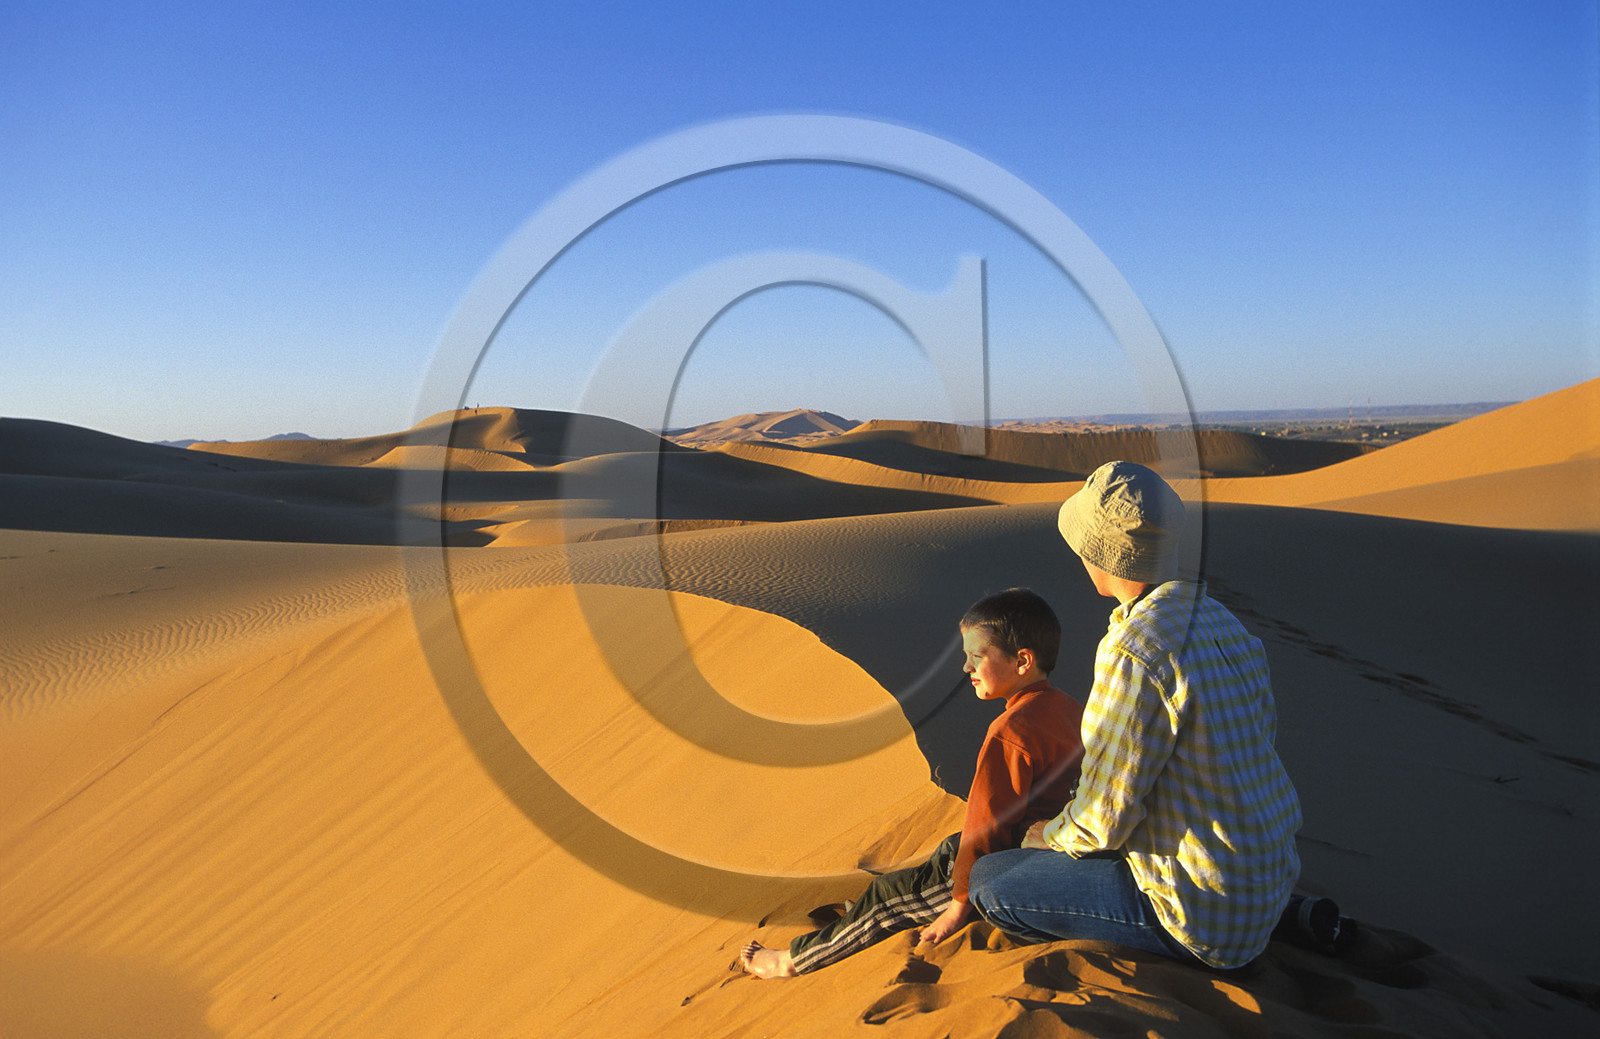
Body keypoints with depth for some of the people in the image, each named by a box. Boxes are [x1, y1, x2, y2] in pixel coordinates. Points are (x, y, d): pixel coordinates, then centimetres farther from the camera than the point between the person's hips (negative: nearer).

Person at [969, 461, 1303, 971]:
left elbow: (1105, 818, -23)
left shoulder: (1135, 651, -27)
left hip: (1209, 919, -8)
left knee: (989, 882, -1)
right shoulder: (1221, 622, 1)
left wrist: (1050, 835, 1)